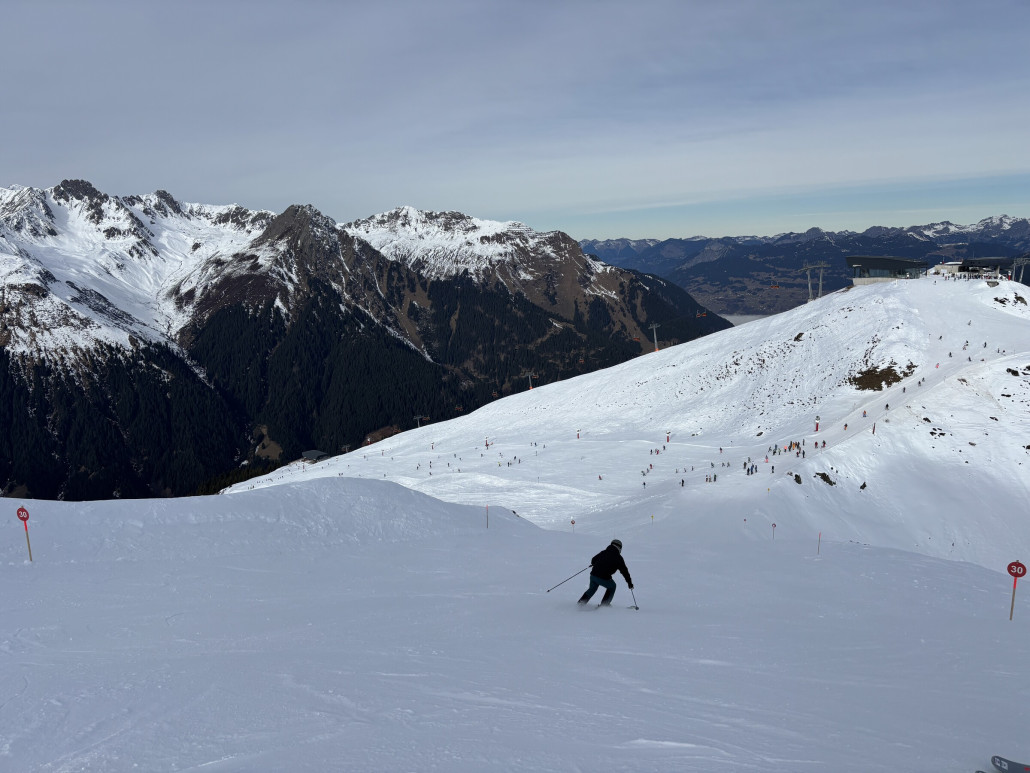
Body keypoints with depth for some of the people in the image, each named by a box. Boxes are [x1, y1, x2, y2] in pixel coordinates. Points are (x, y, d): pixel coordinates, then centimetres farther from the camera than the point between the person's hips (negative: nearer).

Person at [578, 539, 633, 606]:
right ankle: (604, 604, 20)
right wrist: (630, 583, 13)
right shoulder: (618, 558, 2)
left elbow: (593, 560, 23)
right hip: (604, 578, -5)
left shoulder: (603, 552, 15)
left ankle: (581, 603, 22)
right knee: (612, 586, 24)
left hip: (593, 575, 5)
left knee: (592, 589, 29)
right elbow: (624, 571, 6)